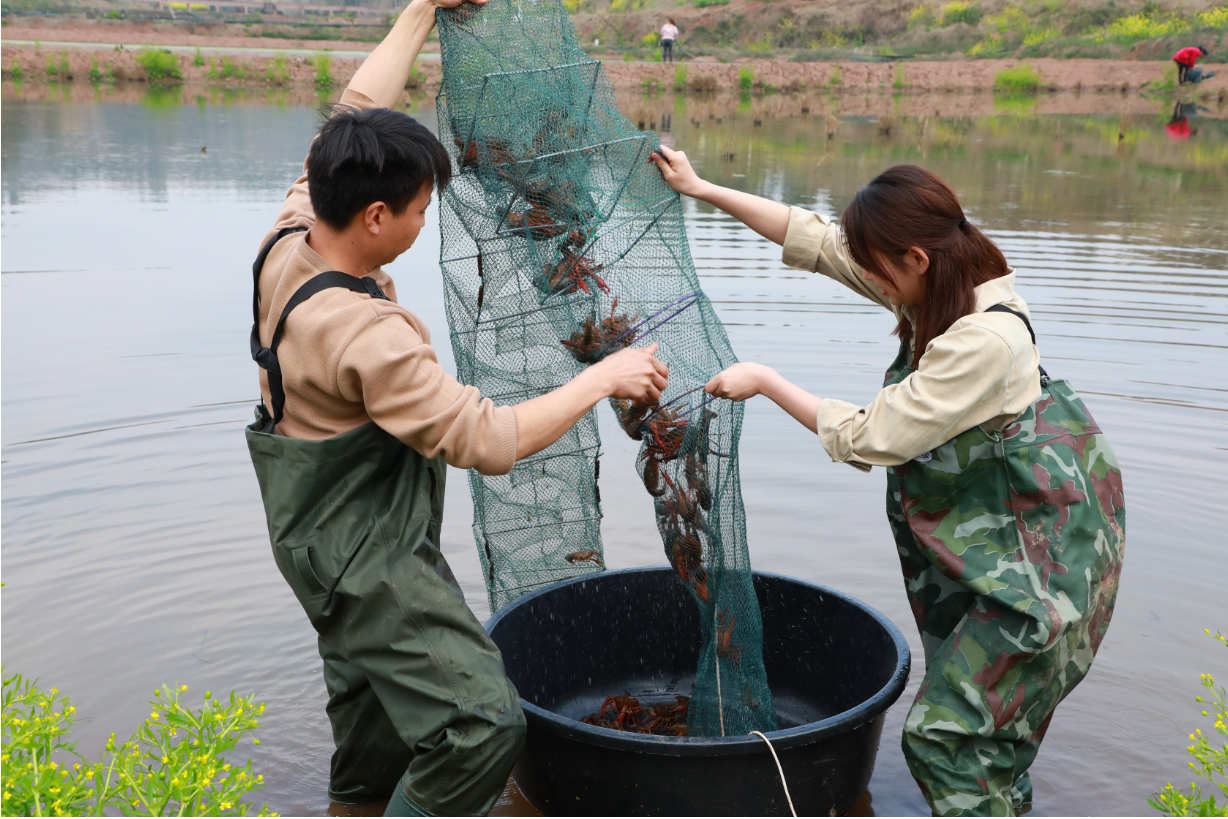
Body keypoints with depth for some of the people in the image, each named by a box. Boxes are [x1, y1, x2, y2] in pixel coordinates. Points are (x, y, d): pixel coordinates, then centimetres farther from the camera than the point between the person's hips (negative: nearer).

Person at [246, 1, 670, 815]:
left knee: (372, 678, 29)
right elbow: (490, 441, -30)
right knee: (486, 724, -11)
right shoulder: (366, 337, -34)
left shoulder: (289, 238, -9)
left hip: (325, 526, 10)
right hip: (363, 556, -10)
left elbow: (356, 110, 4)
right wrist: (604, 377, -20)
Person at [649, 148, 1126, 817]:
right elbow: (816, 240, 2)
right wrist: (701, 189, 6)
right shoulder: (940, 289, -4)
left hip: (1040, 548, -9)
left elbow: (872, 437, -24)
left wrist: (765, 382, -14)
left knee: (947, 736, -6)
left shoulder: (984, 340, -30)